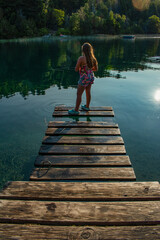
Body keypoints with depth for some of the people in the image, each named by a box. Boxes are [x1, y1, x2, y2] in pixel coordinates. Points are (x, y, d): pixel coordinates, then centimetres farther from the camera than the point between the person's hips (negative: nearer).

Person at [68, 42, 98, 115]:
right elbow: (96, 69, 9)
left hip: (84, 78, -7)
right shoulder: (93, 58, -1)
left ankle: (76, 110, 9)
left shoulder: (81, 58, -19)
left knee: (79, 94, 2)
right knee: (88, 92, 20)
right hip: (91, 77, 7)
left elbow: (76, 69, -14)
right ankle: (87, 106, 36)